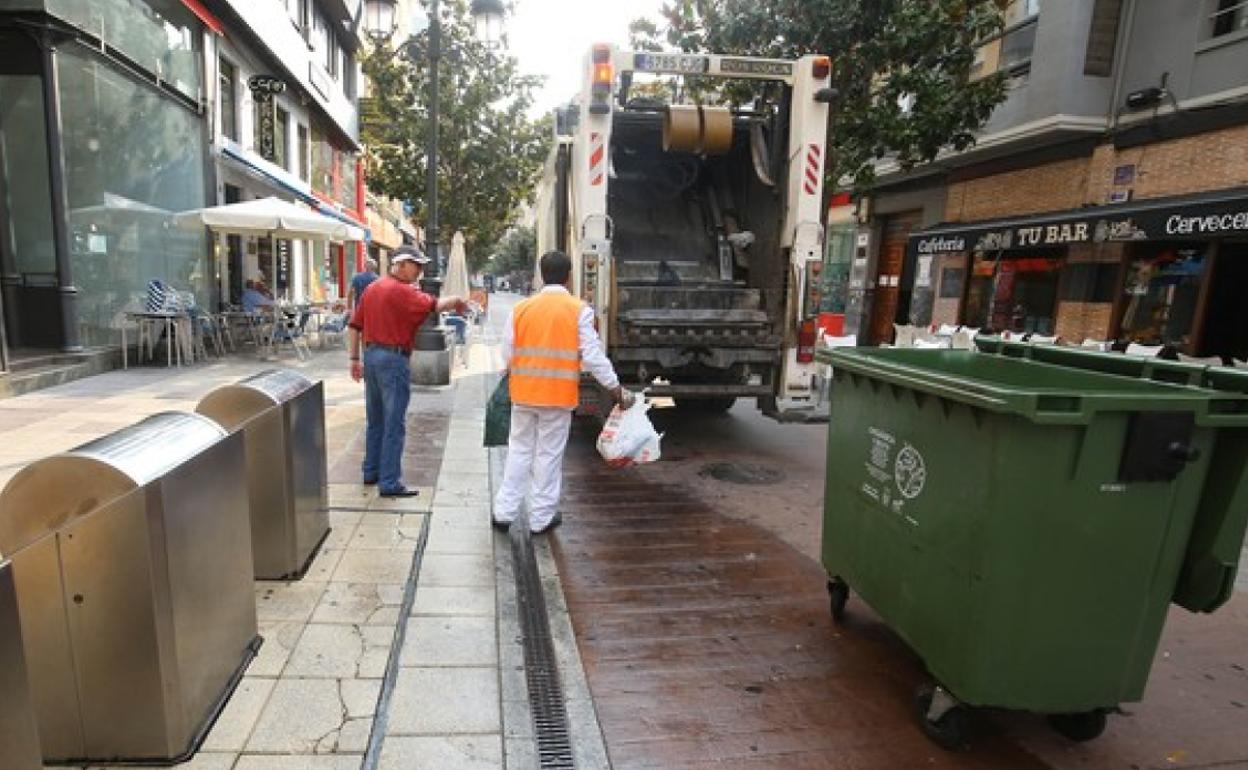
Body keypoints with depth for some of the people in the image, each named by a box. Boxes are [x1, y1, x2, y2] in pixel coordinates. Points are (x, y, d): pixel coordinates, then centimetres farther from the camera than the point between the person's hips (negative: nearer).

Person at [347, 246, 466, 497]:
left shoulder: (372, 288, 14)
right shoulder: (402, 291, -12)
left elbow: (354, 326, 15)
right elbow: (434, 305, -23)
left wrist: (355, 359, 18)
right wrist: (456, 301, -4)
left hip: (371, 355, 9)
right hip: (393, 359, -9)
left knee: (375, 420, 19)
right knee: (394, 425, -4)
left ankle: (371, 471, 29)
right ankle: (389, 483, -1)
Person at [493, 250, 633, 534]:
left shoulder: (520, 308, 1)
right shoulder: (579, 311, -7)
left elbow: (507, 354, 3)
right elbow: (593, 356, -11)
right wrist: (616, 390, -4)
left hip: (523, 393, 3)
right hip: (558, 395, -2)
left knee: (519, 451, 15)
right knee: (549, 455, 8)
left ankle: (504, 512, 19)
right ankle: (541, 518, 18)